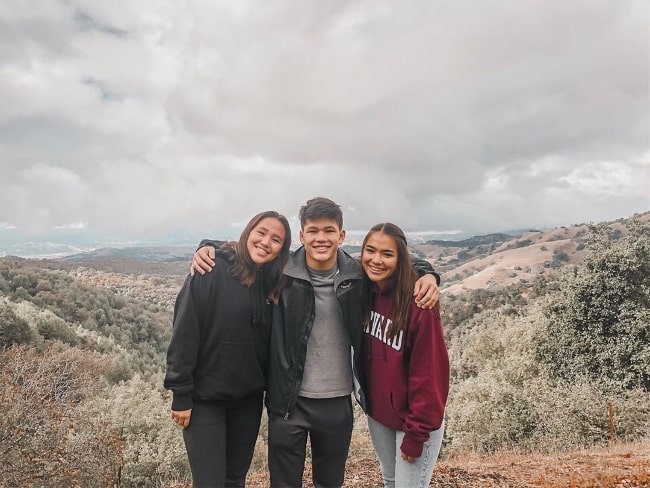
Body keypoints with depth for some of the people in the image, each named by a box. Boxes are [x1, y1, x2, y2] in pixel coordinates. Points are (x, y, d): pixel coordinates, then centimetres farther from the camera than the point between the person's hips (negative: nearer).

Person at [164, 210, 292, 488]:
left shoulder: (272, 282, 2)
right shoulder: (212, 271, -15)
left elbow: (268, 339, 8)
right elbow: (184, 332, -16)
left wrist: (269, 387, 9)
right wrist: (181, 394, -14)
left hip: (249, 397, 5)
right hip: (206, 396, -5)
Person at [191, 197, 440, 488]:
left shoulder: (358, 275, -7)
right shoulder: (280, 272, -12)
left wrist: (426, 274, -10)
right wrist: (208, 248, -15)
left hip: (338, 401, 2)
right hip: (289, 400, -1)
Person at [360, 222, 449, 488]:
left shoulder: (418, 303, -23)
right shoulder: (364, 293, -5)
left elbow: (429, 373, -19)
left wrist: (416, 434, -16)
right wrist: (367, 401, 1)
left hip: (413, 420, -6)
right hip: (378, 413, 6)